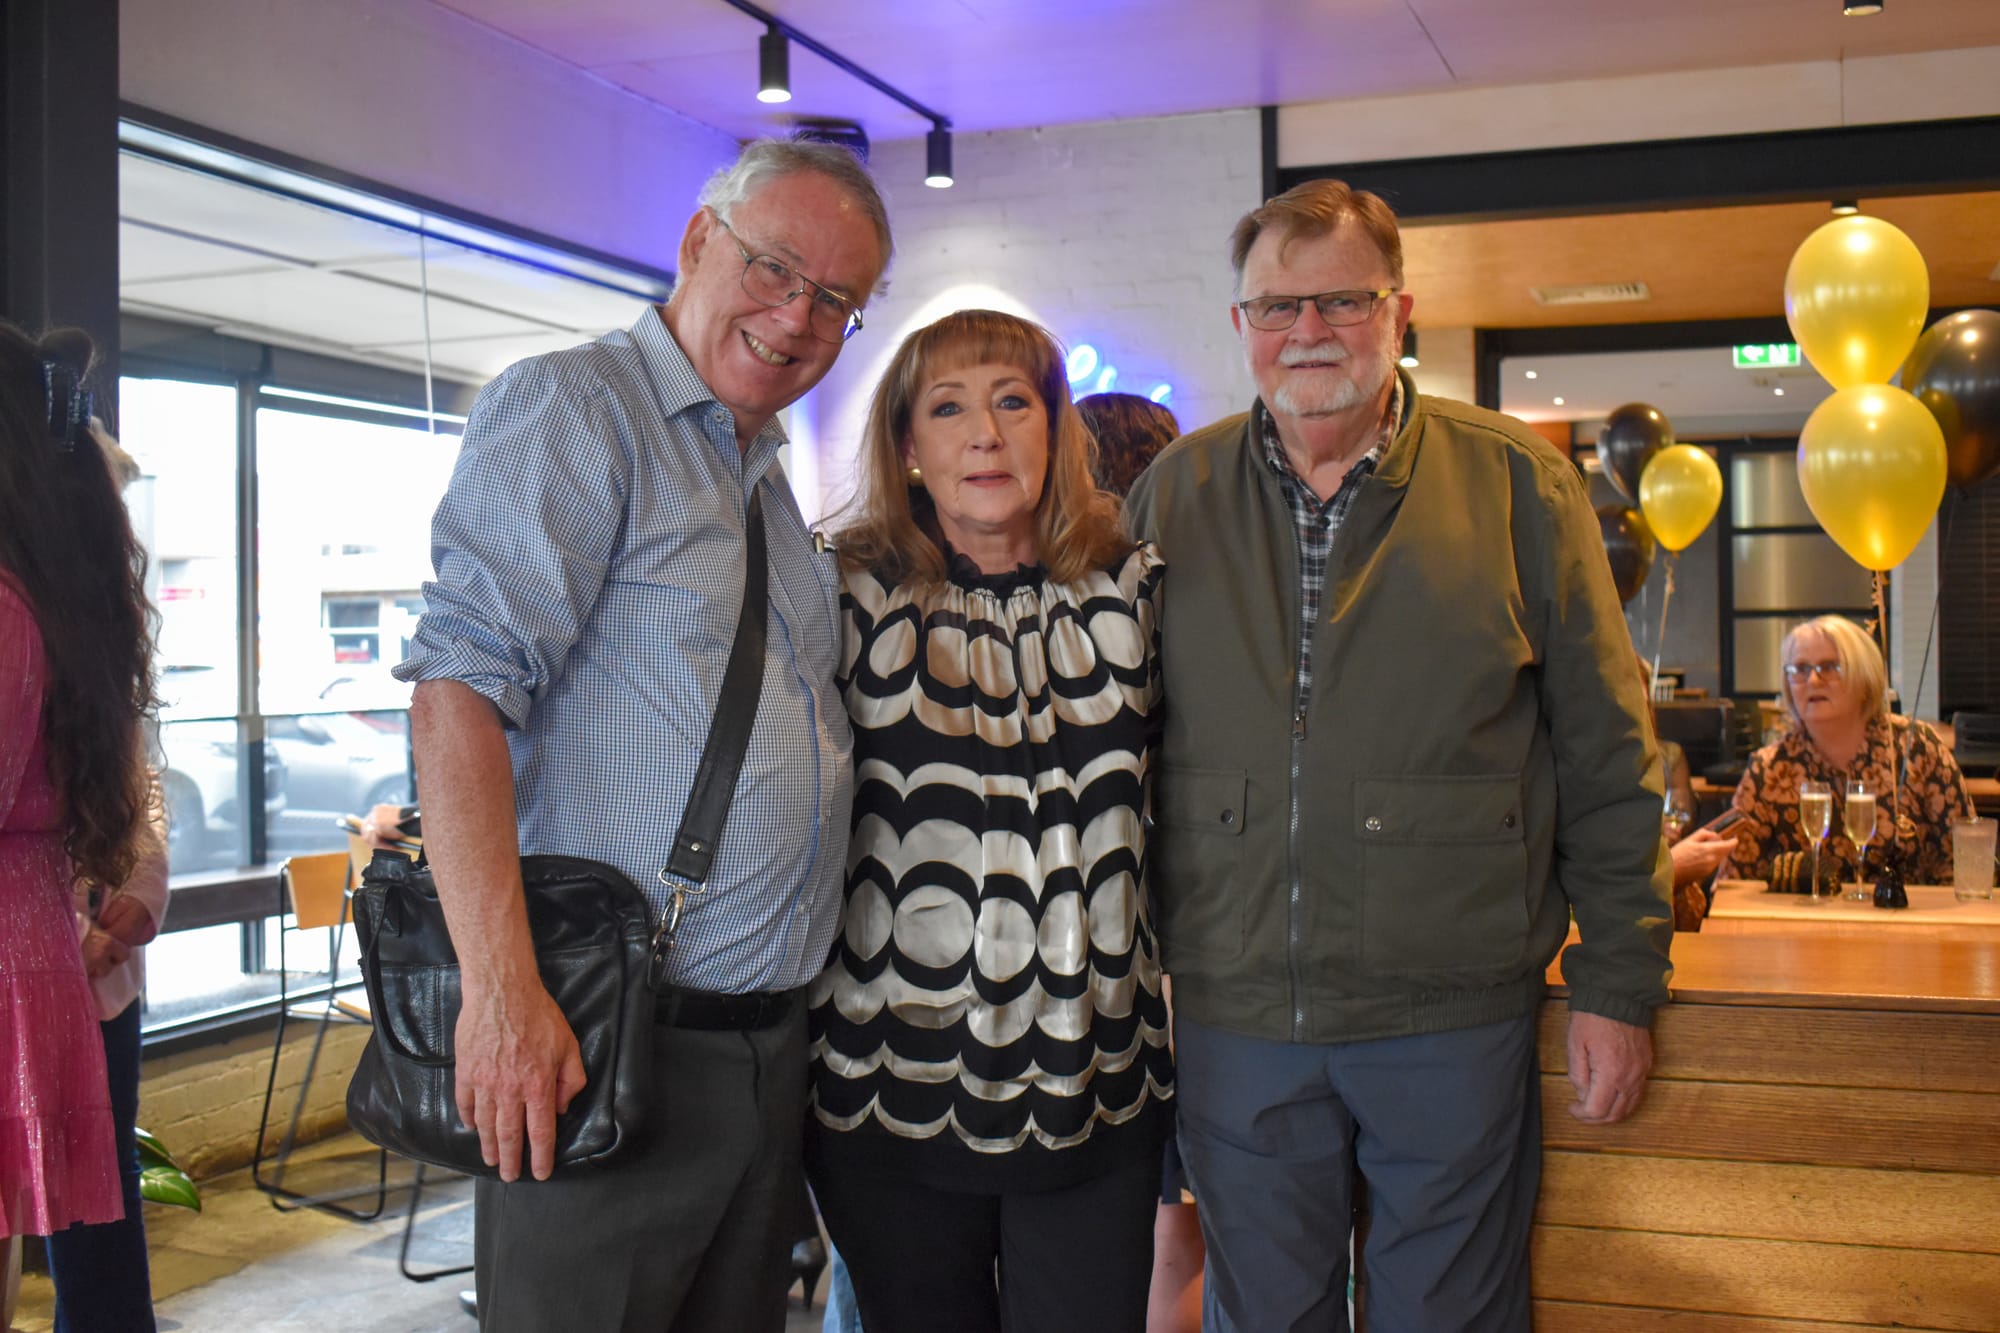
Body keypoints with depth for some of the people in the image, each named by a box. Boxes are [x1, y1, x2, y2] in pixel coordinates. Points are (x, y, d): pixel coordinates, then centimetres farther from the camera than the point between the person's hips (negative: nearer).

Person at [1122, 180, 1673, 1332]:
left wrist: (1619, 982, -1)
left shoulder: (1516, 483, -1)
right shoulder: (1172, 498, 4)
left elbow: (1607, 757, 1)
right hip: (1231, 1018, 2)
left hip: (1455, 1018, -1)